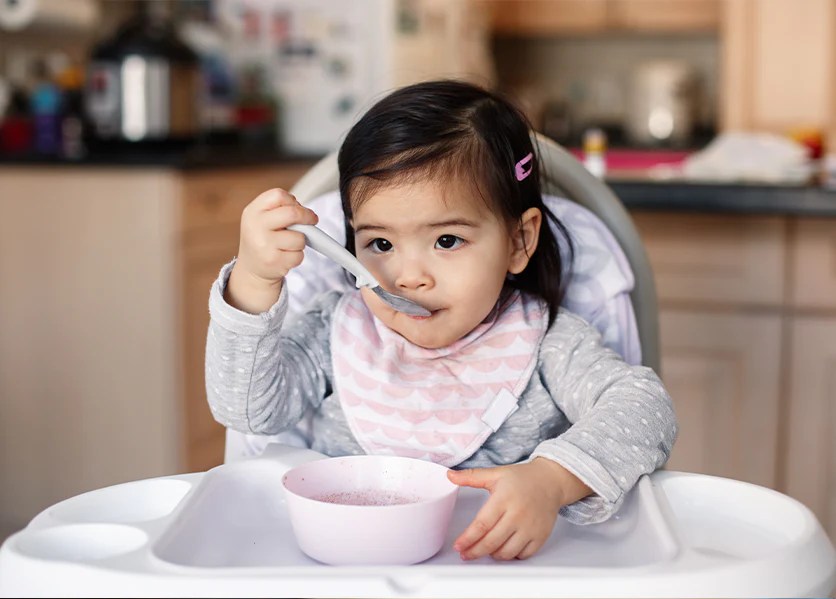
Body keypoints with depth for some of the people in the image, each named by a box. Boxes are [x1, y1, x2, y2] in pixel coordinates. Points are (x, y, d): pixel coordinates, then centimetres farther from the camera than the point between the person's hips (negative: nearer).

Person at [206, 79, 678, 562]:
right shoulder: (338, 333, 3)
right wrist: (254, 281, -17)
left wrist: (552, 480, -32)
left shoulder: (544, 344, -3)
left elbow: (644, 406, -13)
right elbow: (247, 409, -4)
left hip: (499, 571, -1)